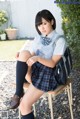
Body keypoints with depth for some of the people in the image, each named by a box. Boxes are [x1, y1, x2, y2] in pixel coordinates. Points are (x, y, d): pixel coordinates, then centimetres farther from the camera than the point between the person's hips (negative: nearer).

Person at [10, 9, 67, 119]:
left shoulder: (59, 40, -6)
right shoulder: (38, 38, 13)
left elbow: (53, 63, -14)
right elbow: (30, 56, 9)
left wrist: (38, 58, -31)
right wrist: (22, 57, -13)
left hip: (47, 74, -5)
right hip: (33, 71, 6)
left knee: (24, 105, -20)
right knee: (24, 53, -27)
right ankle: (18, 92, -21)